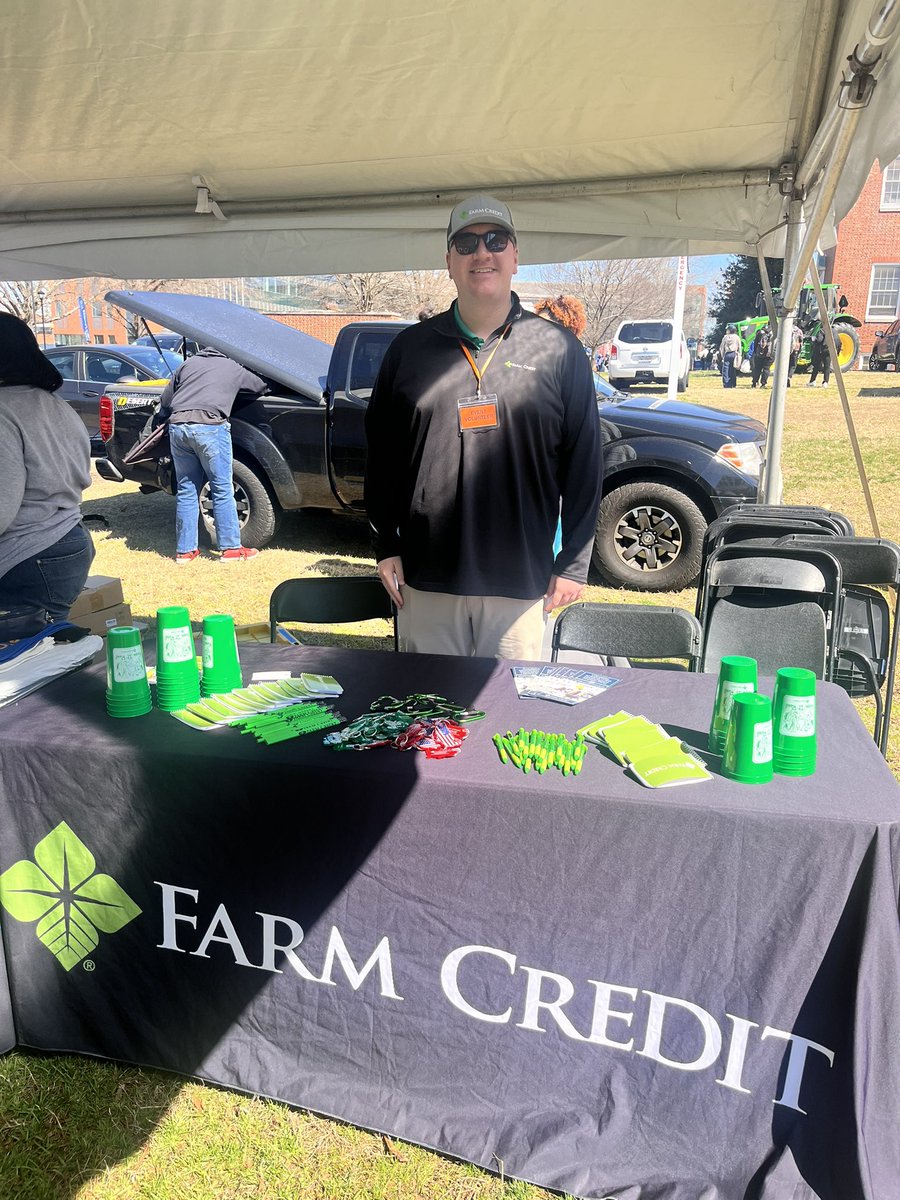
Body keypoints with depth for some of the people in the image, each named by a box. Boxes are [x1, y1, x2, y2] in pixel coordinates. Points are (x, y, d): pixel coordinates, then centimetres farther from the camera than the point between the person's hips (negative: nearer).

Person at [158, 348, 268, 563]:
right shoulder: (233, 368, 20)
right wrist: (264, 386, 56)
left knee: (186, 491, 11)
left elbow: (165, 400, 22)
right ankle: (231, 548, 6)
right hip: (210, 427, -4)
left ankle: (184, 550, 14)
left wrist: (168, 420, 38)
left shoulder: (188, 363, 26)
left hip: (178, 426, 4)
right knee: (222, 490, 4)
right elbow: (261, 386, 34)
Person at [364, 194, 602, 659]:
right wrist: (386, 548, 5)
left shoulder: (559, 350, 3)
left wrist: (573, 563, -1)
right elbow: (380, 455, 10)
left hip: (521, 584, -1)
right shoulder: (410, 348, 7)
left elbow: (583, 463, 2)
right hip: (425, 581, 2)